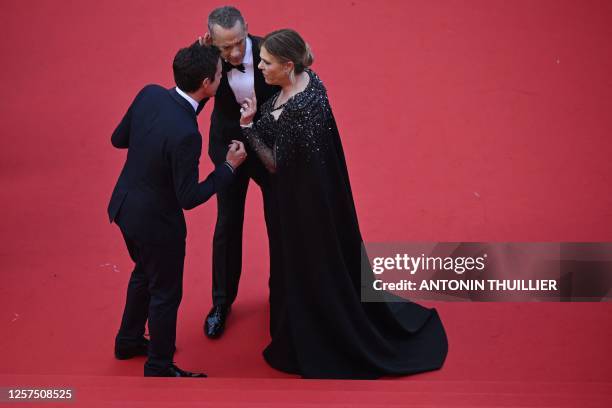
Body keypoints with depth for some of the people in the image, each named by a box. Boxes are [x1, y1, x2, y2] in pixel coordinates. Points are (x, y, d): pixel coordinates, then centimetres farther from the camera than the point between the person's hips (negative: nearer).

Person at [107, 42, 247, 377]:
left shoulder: (149, 94, -12)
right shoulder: (185, 134, -33)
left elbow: (118, 139, 2)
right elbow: (189, 198, -24)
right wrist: (230, 166, -15)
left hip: (124, 205, 8)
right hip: (155, 221, -8)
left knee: (144, 273, 31)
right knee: (166, 293, 14)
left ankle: (129, 341, 51)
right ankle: (159, 368, 34)